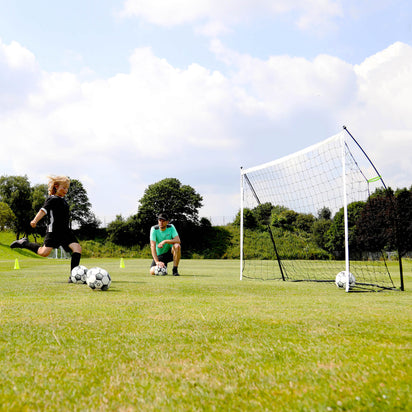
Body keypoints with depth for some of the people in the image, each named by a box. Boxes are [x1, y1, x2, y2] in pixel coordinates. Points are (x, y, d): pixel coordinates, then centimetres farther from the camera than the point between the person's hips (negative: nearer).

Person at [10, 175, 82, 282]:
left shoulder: (63, 200, 19)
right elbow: (43, 210, -17)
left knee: (77, 248, -12)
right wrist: (35, 220, -31)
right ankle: (24, 243, 14)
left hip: (65, 231, 7)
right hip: (53, 230, -7)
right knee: (44, 252, -12)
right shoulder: (52, 199, -4)